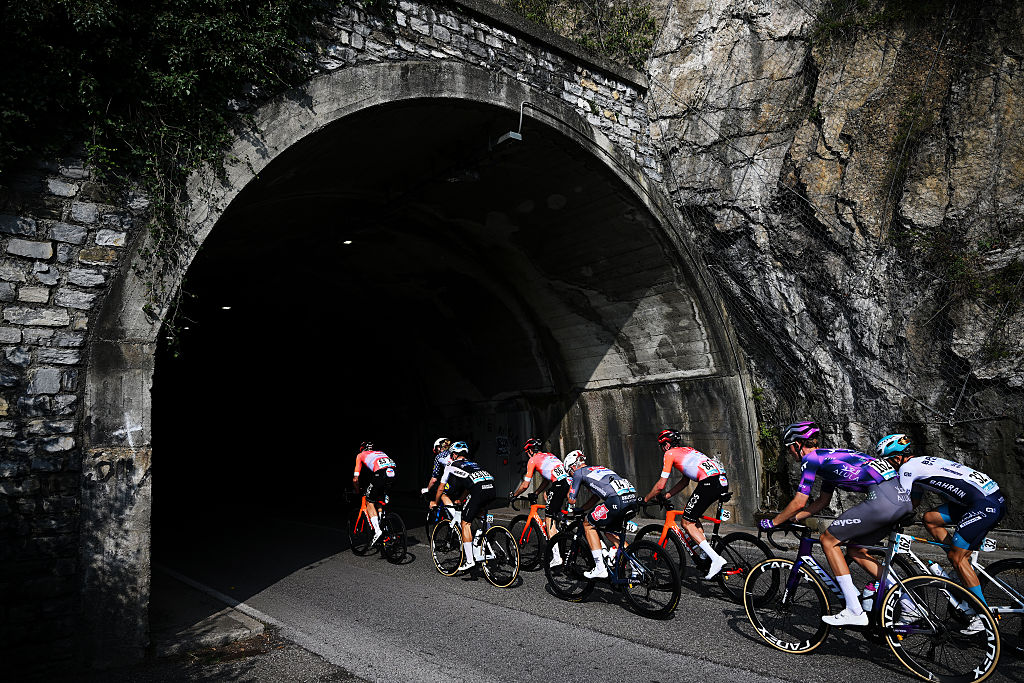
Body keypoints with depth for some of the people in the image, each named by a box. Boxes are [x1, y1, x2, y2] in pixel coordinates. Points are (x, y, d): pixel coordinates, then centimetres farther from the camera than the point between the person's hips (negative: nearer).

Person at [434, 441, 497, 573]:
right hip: (492, 489, 6)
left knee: (465, 523, 5)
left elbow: (441, 488, 31)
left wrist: (435, 503, 47)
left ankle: (470, 560, 1)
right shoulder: (472, 464, 37)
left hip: (479, 490, -6)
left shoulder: (451, 465, 21)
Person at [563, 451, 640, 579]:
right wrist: (579, 510, 47)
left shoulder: (579, 472, 13)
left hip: (617, 501, -8)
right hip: (634, 499, 8)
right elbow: (596, 498, 42)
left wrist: (571, 483, 33)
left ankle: (600, 568, 8)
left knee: (588, 524, 14)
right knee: (610, 530, 29)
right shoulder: (598, 468, 36)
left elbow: (572, 500, 16)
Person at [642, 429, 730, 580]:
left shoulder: (670, 453, 8)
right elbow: (685, 481, 35)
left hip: (709, 482, -9)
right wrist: (666, 496, 36)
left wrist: (645, 499, 21)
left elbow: (660, 485, 7)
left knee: (687, 523, 1)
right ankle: (707, 552, 23)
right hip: (723, 481, 9)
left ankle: (716, 559, -10)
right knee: (693, 516, 26)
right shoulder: (687, 450, 31)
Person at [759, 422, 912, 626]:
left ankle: (854, 611, 0)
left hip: (882, 499, -10)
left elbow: (799, 502, -1)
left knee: (828, 540, 0)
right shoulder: (827, 457, 27)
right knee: (856, 551, 20)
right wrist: (792, 518, 35)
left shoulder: (811, 458, 0)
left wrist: (773, 522, 12)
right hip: (903, 496, 10)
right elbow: (822, 501, 35)